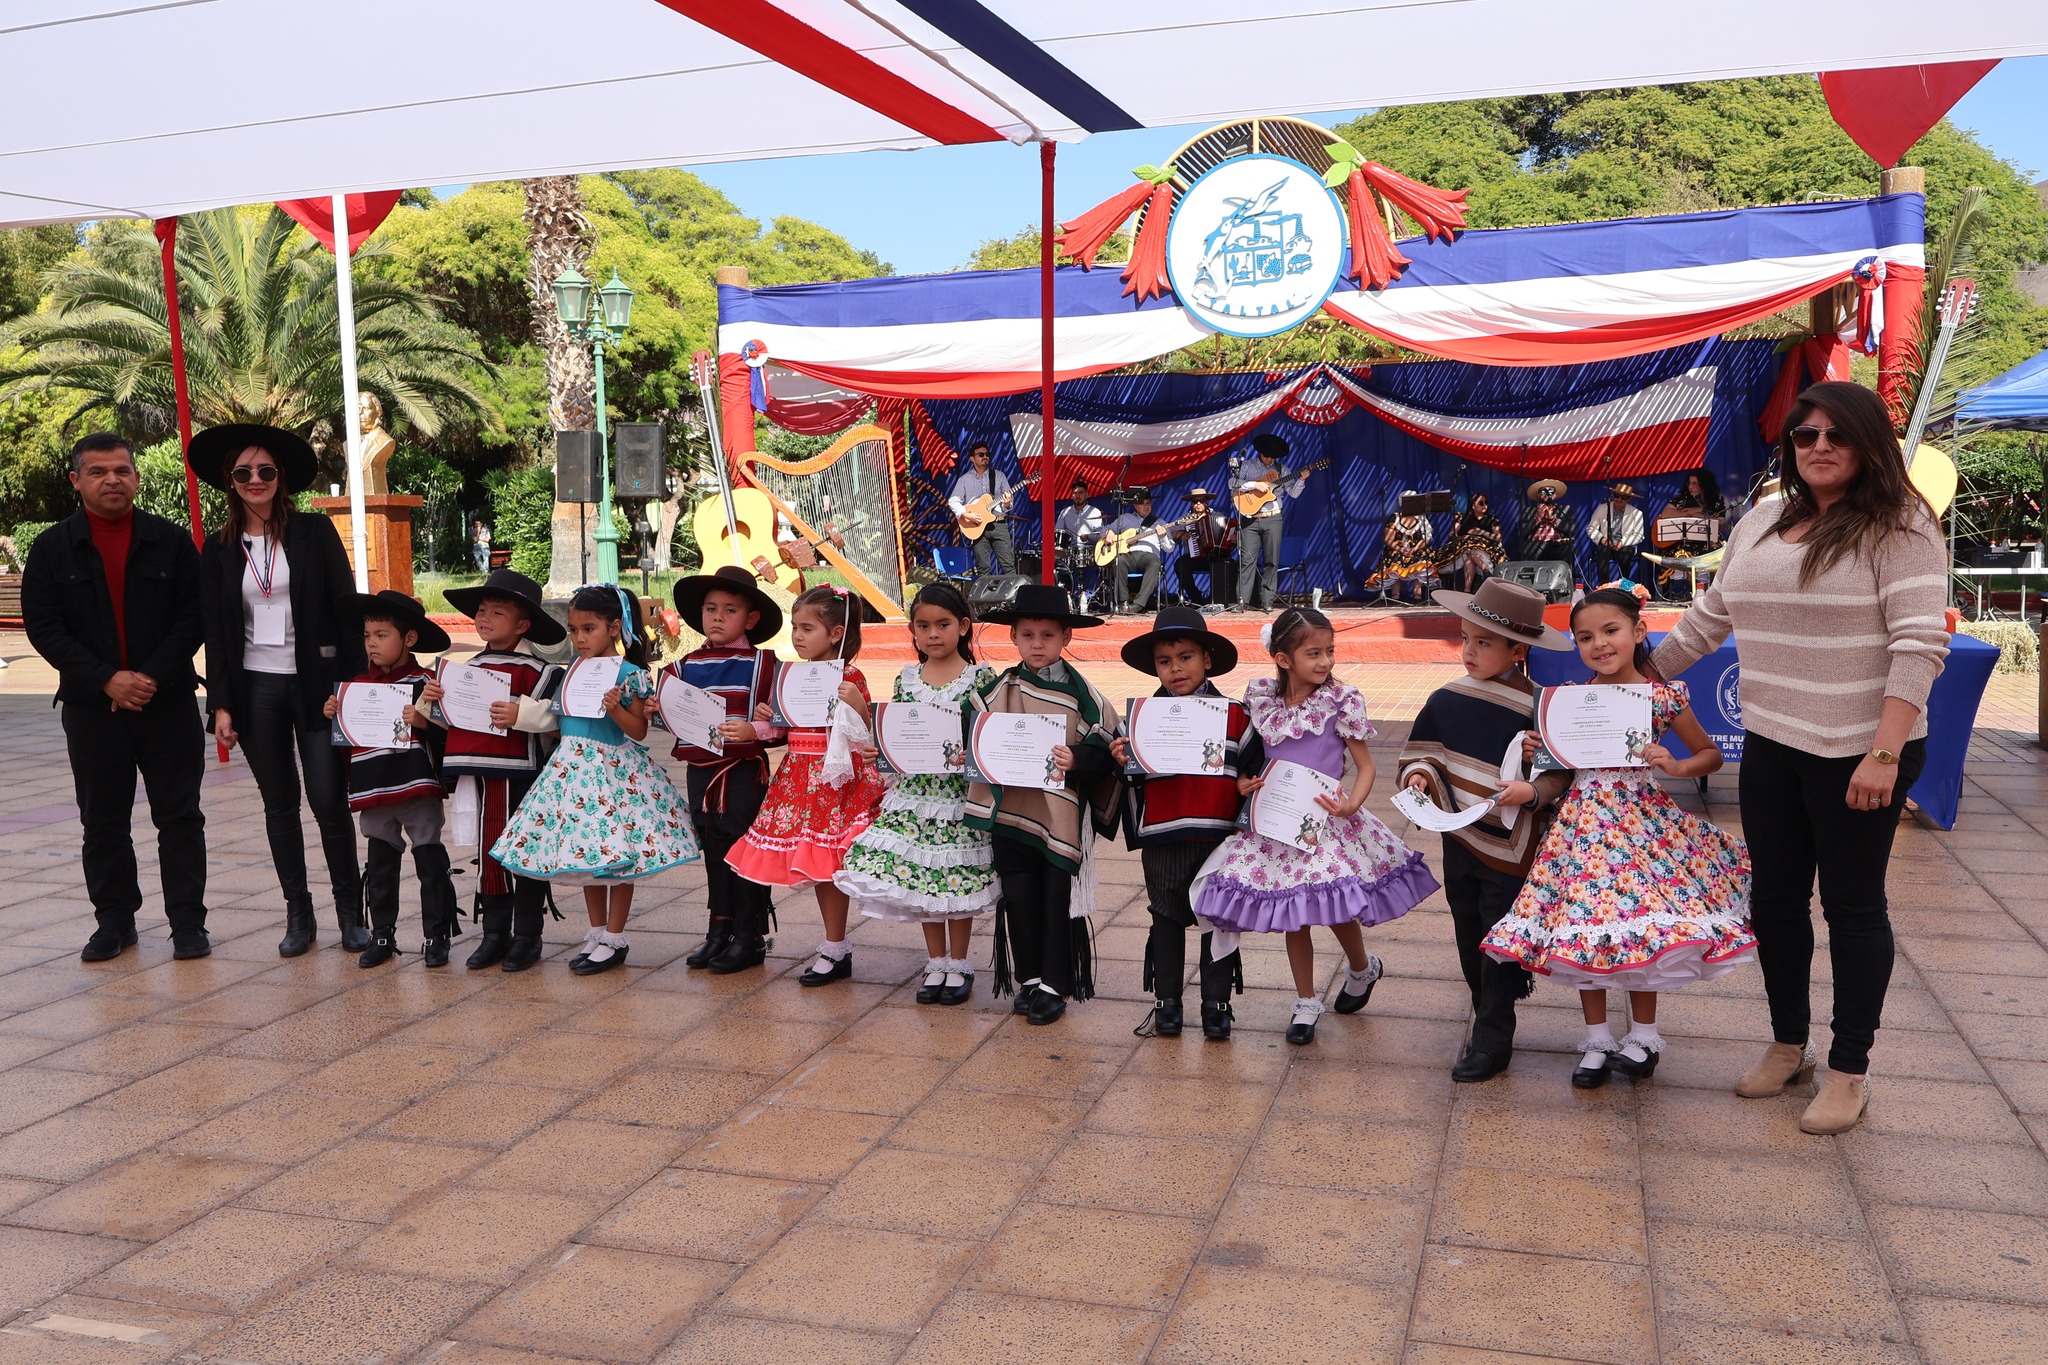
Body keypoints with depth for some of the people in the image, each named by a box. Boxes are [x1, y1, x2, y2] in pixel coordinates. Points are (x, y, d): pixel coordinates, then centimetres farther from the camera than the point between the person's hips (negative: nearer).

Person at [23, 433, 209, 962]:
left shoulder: (171, 541, 3)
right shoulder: (52, 550, 4)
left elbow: (194, 617, -1)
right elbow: (43, 627, -1)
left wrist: (152, 675, -13)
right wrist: (107, 680, -13)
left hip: (168, 703, -1)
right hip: (92, 709, 1)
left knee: (179, 817, 2)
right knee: (103, 822, 9)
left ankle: (187, 922, 9)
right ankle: (113, 920, 21)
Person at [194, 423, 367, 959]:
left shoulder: (314, 532, 0)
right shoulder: (219, 549, 7)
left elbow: (344, 606, -3)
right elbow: (216, 632, 8)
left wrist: (353, 682, -9)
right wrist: (221, 705, 1)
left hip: (315, 683, -3)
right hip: (255, 688, 3)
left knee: (329, 801, -5)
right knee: (280, 805, 8)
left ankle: (350, 912, 9)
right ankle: (298, 916, 17)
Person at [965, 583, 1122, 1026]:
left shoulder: (1081, 694, -4)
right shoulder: (996, 691, 5)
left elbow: (1104, 751, -6)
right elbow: (972, 736, 12)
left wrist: (1077, 761, -23)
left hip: (1062, 813, -3)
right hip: (1011, 810, 3)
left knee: (1058, 900, 4)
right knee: (1018, 897, 8)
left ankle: (1054, 985, 16)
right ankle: (1029, 979, 24)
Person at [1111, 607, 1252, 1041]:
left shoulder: (1233, 715, 0)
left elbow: (1256, 772, 5)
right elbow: (1136, 779, 8)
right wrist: (1125, 764, -13)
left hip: (1218, 840, -1)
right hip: (1162, 842, 1)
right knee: (1166, 923, 12)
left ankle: (1216, 1006, 21)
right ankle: (1166, 1005, 23)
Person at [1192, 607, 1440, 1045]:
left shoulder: (1342, 700, -10)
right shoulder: (1260, 697, -1)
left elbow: (1365, 765, -4)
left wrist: (1352, 804, -21)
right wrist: (1243, 781, -6)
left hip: (1327, 820, -3)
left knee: (1336, 907, -3)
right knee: (1292, 917, 9)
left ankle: (1362, 969, 31)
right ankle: (1305, 1004, 26)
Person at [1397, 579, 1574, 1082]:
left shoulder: (1535, 707, -14)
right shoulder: (1446, 700, 0)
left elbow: (1562, 775, -10)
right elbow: (1424, 752, 12)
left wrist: (1532, 791, -27)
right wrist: (1419, 775, -8)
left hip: (1509, 848, -5)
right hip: (1459, 842, 6)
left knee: (1499, 944, 1)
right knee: (1468, 937, 16)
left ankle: (1492, 1043, 11)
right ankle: (1489, 1019, 34)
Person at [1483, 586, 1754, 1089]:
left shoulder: (1664, 696, -4)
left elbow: (1711, 754, 6)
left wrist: (1676, 765, -12)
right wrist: (1537, 752, -8)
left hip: (1643, 818, -2)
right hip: (1585, 819, 2)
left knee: (1644, 929, 0)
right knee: (1582, 927, 3)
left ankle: (1643, 1035, 21)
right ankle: (1597, 1039, 19)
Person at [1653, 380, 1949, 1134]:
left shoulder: (1900, 527, -11)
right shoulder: (1761, 524, 9)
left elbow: (1920, 643, -18)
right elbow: (1710, 615, 18)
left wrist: (1885, 754, -24)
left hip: (1858, 753, -6)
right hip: (1771, 746, 6)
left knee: (1852, 906, 6)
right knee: (1776, 900, 14)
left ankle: (1849, 1072, 20)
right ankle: (1787, 1045, 32)